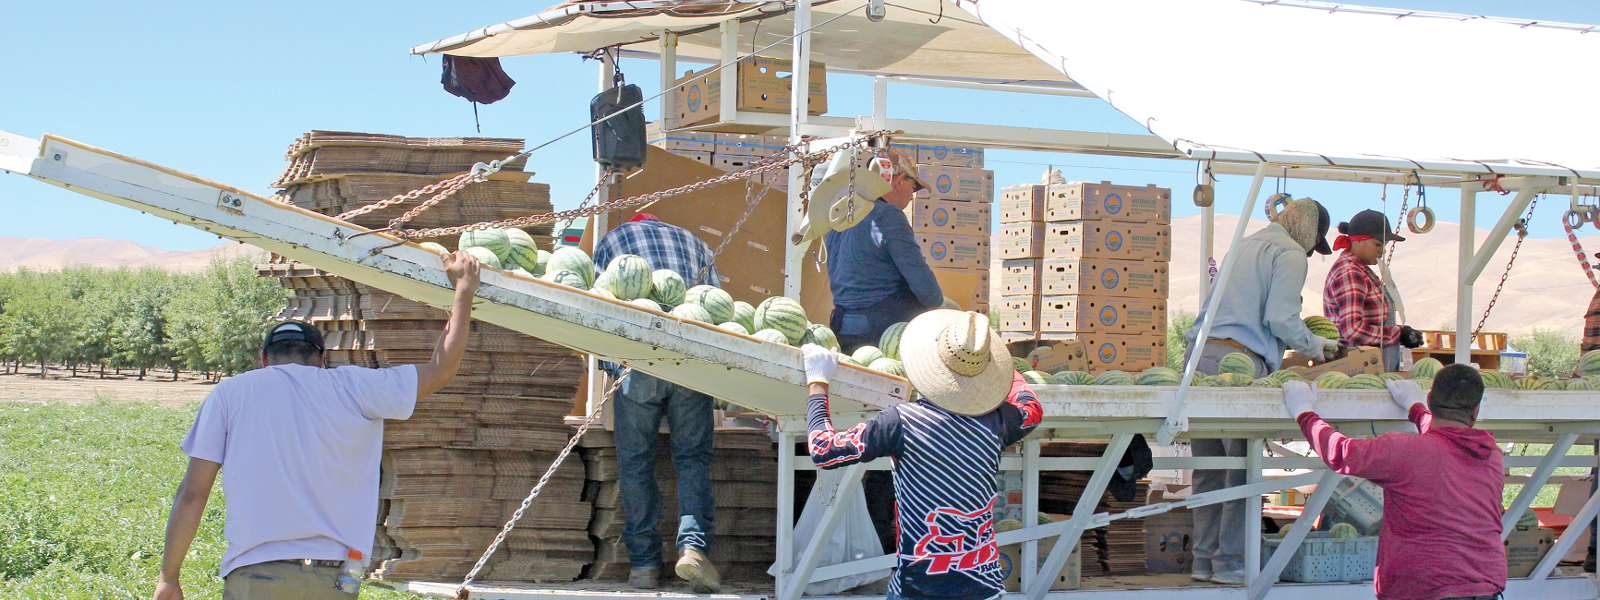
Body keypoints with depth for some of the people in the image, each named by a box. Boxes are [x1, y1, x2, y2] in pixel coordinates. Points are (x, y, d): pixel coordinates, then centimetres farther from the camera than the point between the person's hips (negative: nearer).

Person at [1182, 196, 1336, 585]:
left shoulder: (1247, 244, 28)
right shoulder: (1290, 254, 2)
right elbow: (1280, 318, -9)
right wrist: (1311, 345, 8)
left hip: (1200, 352, 8)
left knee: (1209, 466, 10)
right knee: (1242, 465, -3)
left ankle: (1204, 560, 12)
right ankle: (1231, 563, -2)